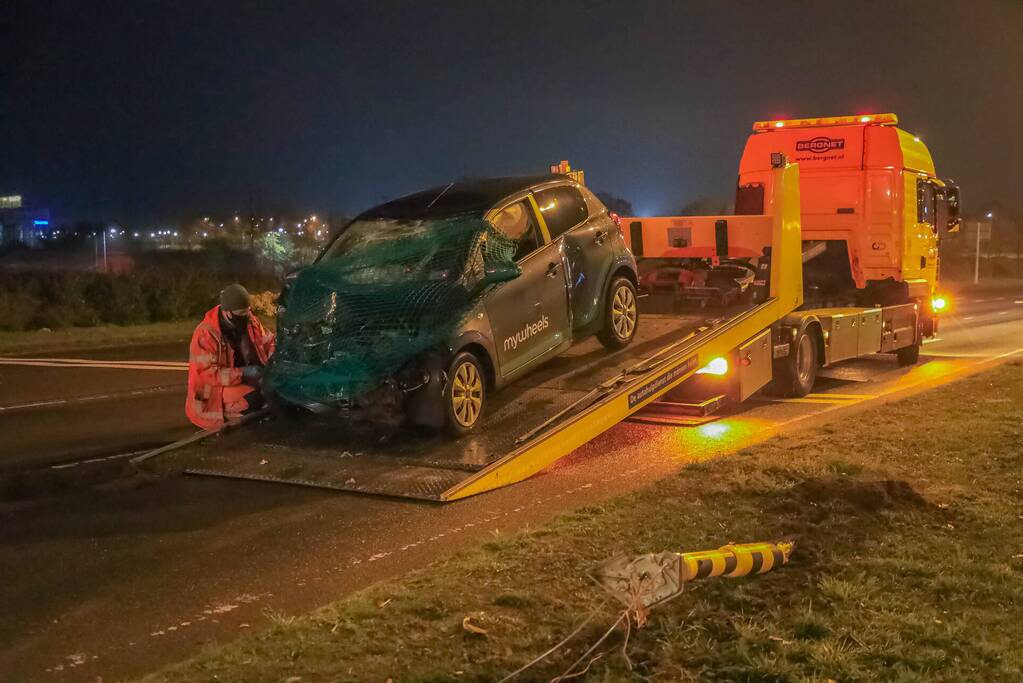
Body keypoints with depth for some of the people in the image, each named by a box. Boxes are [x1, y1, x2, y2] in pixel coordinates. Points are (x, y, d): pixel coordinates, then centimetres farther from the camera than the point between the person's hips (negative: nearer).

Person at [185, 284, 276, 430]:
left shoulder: (250, 322, 1)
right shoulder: (206, 333, -17)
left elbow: (269, 342, 14)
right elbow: (206, 373, -22)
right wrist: (243, 373, -28)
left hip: (251, 382, 7)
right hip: (217, 392, -7)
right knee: (258, 398, -31)